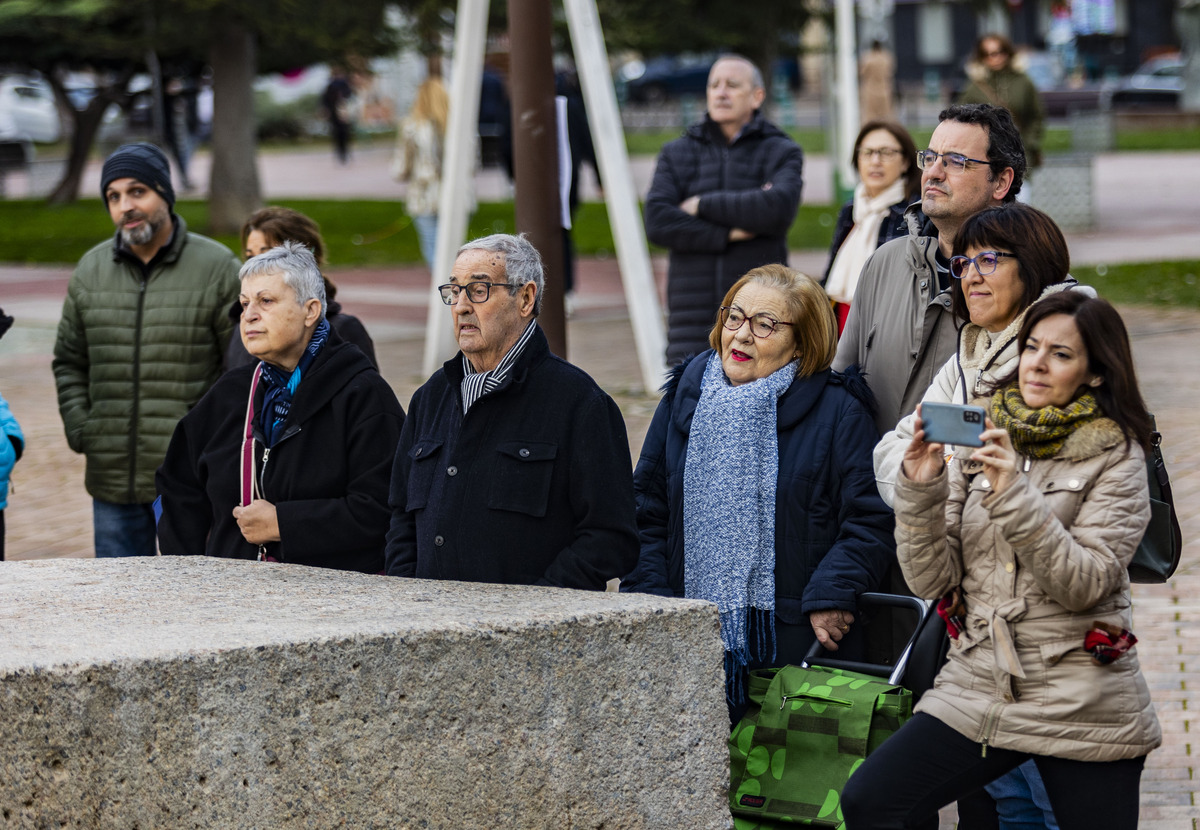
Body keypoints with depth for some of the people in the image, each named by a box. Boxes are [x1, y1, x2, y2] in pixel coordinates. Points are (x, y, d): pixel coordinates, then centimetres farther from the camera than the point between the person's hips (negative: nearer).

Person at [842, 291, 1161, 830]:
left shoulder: (1115, 458, -2)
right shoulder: (976, 441, 8)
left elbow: (1084, 584, -14)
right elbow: (931, 580, 3)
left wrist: (1014, 496, -23)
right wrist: (920, 489, -13)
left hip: (1081, 707, -3)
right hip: (977, 687, 3)